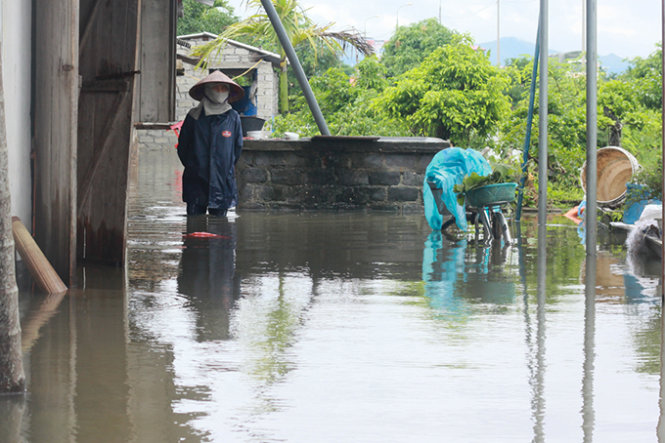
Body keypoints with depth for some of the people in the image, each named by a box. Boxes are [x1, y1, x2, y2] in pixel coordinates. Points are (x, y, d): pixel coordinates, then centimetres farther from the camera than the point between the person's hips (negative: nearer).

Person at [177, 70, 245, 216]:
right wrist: (192, 166, 6)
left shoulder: (233, 117, 3)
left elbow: (238, 146, 12)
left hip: (223, 182, 1)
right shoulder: (194, 116, 1)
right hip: (196, 181, -1)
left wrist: (228, 168, 10)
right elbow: (182, 145, 9)